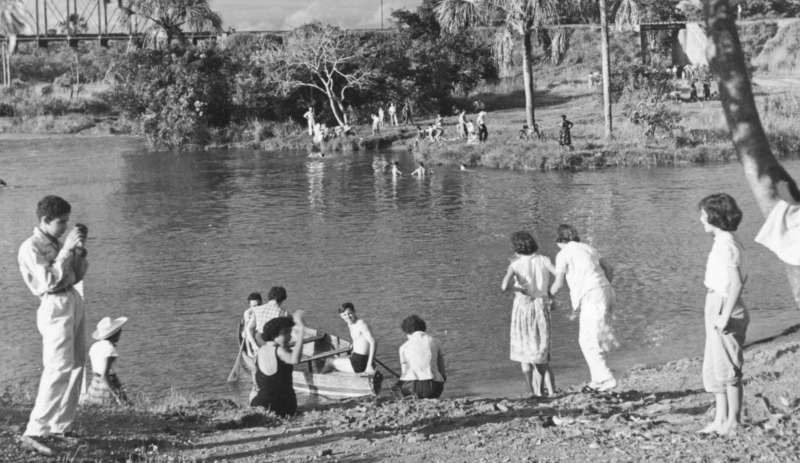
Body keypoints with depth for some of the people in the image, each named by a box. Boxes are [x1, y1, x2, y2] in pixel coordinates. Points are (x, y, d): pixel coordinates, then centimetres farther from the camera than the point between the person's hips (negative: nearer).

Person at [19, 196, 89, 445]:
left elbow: (77, 276, 18)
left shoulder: (55, 243, 14)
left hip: (74, 301, 9)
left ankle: (61, 426, 17)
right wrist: (66, 250, -18)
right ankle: (34, 432, -15)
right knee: (59, 370, -16)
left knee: (76, 367, 10)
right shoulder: (31, 248, -10)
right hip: (55, 307, -9)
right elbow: (49, 282, -20)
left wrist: (80, 250, 2)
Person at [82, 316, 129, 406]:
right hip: (108, 385, -8)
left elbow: (94, 373, 13)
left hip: (95, 383, 8)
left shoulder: (94, 347, 7)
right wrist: (116, 395, -19)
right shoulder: (110, 349, -15)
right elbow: (104, 375, -21)